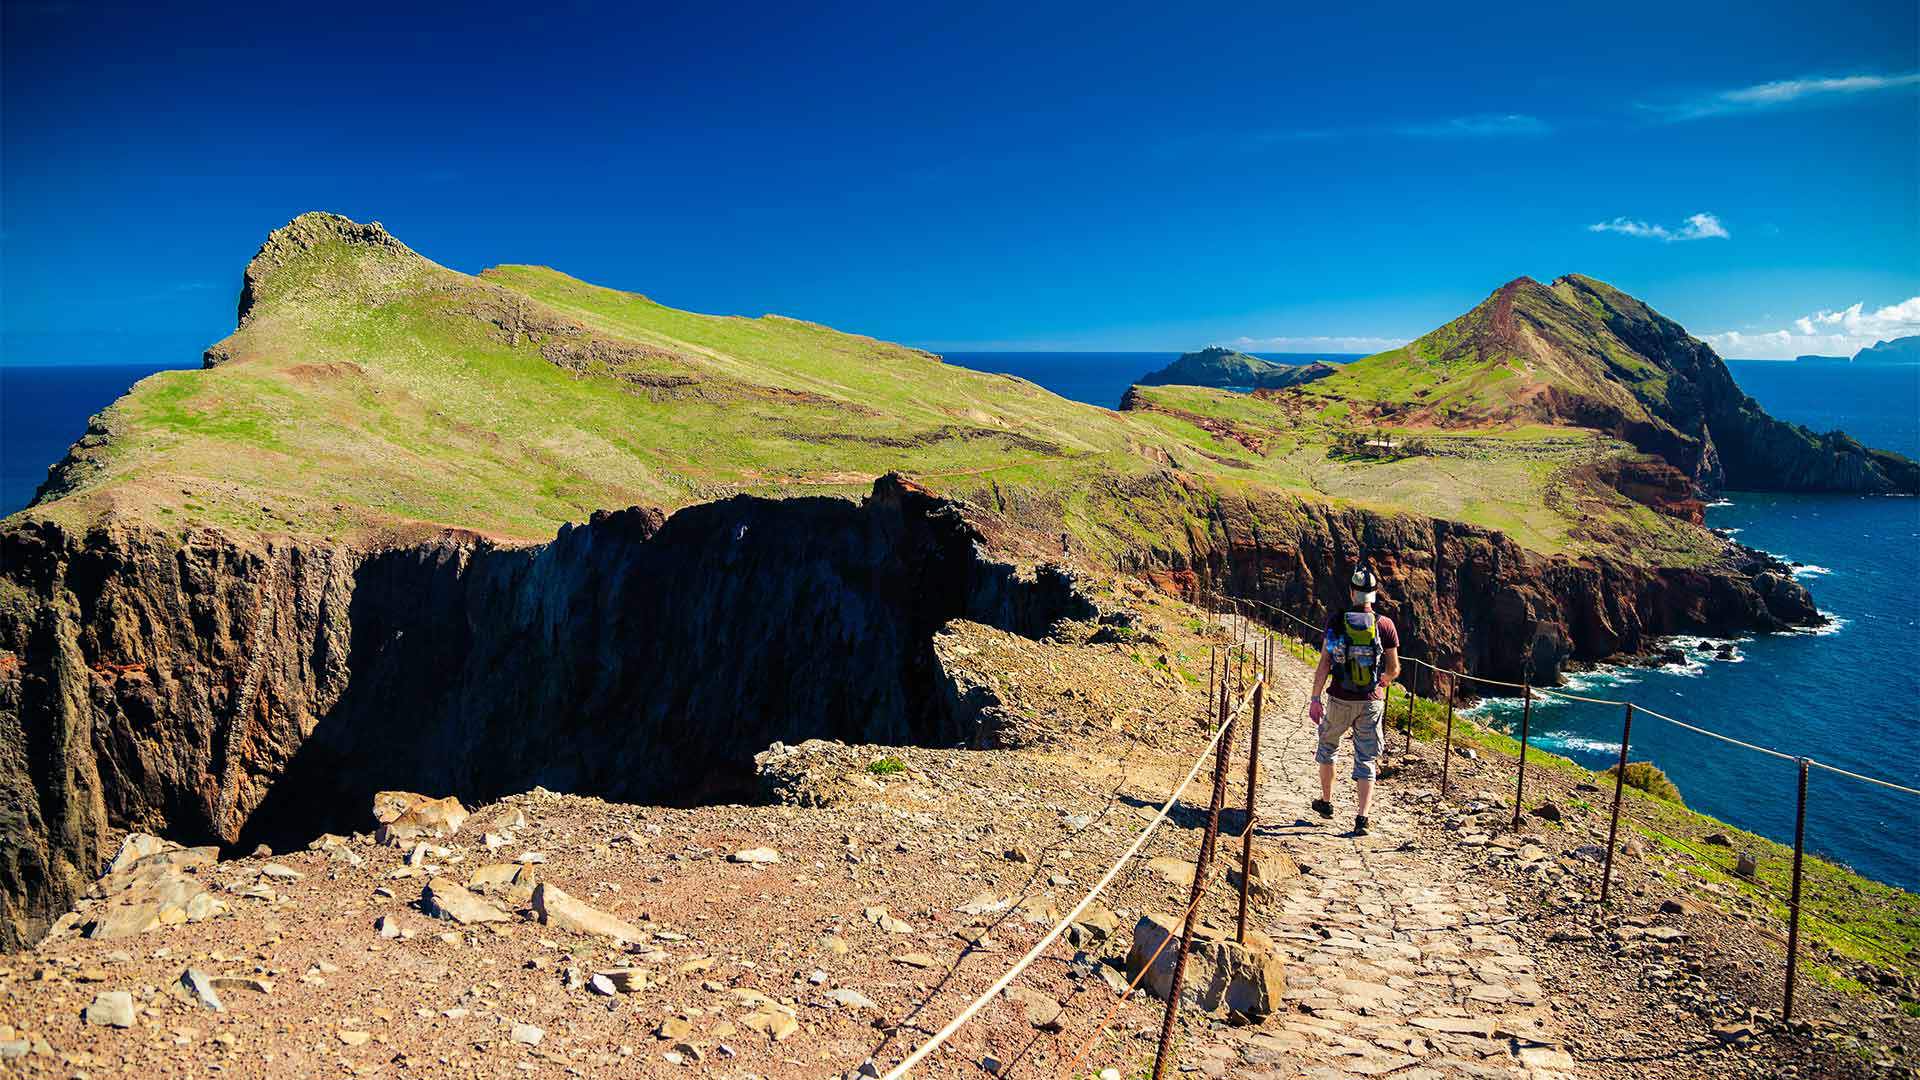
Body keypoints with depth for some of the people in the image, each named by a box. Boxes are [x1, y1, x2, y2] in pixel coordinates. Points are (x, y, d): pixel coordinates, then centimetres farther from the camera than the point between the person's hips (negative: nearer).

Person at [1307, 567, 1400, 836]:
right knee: (1366, 760, 8)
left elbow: (1324, 664, -9)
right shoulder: (1385, 625, -5)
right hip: (1372, 702, 0)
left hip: (1340, 700, 0)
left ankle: (1326, 802, 34)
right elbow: (1393, 670, 0)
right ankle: (1361, 818, 1)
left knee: (1327, 746, 23)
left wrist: (1315, 698, -3)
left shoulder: (1336, 622, -7)